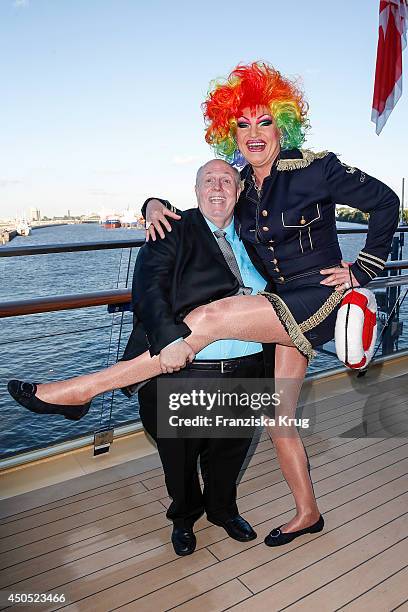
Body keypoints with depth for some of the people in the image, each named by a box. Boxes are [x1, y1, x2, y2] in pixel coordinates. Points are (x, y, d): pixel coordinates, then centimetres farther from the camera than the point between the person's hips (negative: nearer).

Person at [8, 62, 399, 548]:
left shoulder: (315, 168, -7)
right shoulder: (240, 186, 8)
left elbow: (384, 202, -2)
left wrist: (361, 271, -4)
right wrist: (158, 206, 0)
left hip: (317, 298, -7)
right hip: (280, 306, 7)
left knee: (209, 317, -27)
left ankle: (87, 387, -20)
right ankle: (307, 513, 29)